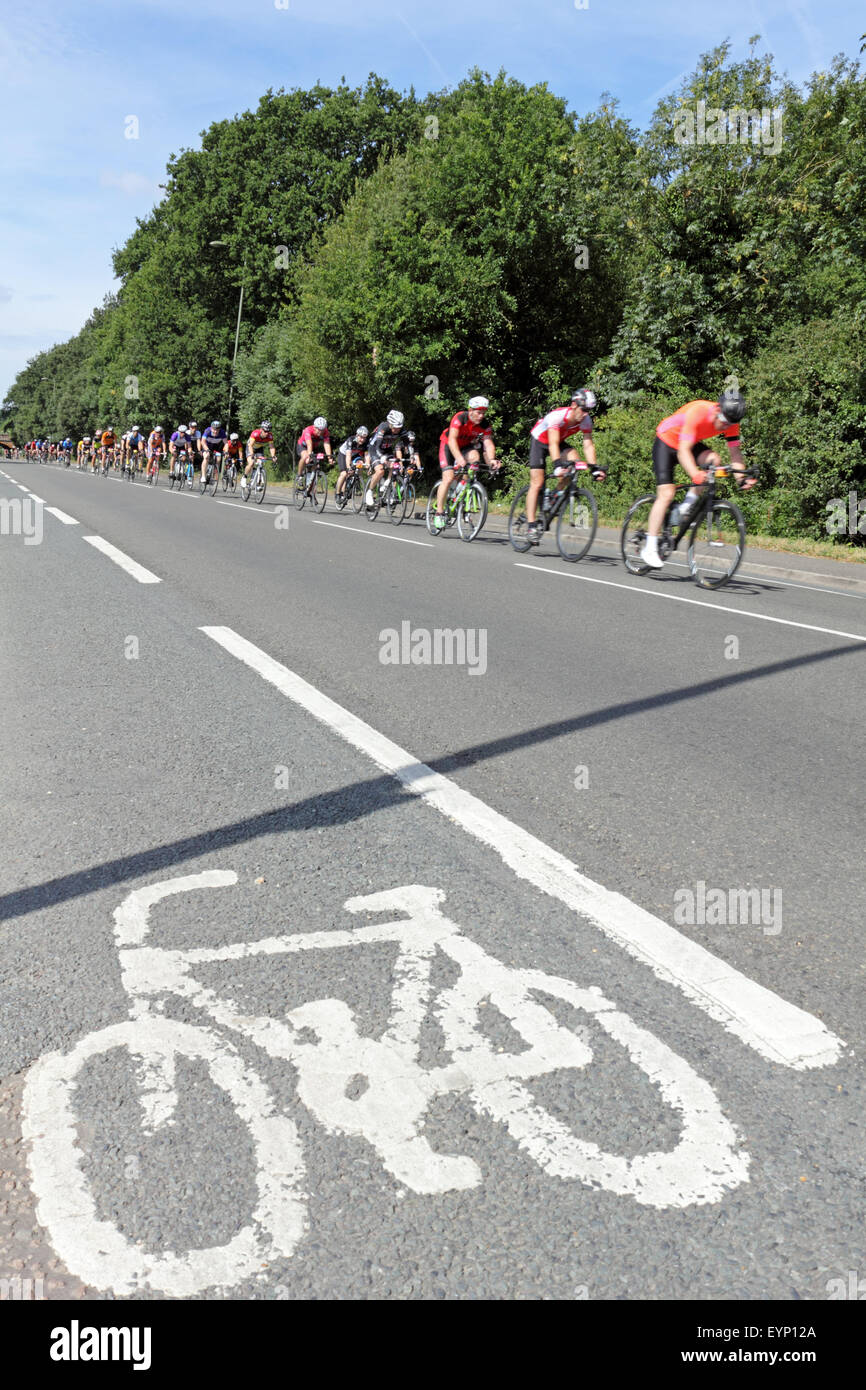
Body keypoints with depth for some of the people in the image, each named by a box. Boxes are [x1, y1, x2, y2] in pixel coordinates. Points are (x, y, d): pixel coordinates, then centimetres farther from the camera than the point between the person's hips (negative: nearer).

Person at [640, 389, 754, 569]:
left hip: (692, 443, 6)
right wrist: (695, 475, -55)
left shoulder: (730, 421, -18)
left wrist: (742, 477, -34)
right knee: (666, 493, -16)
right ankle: (649, 548, -11)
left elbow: (735, 452, -17)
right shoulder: (698, 412, -36)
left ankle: (686, 506, -10)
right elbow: (683, 451, -40)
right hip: (666, 441, -6)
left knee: (712, 460, -26)